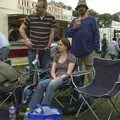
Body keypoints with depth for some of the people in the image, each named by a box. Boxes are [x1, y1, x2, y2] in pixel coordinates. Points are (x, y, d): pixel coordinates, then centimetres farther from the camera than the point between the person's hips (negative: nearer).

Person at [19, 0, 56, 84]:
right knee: (32, 70, 8)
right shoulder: (31, 17, -2)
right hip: (33, 49, 0)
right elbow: (21, 28, 7)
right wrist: (26, 39, -4)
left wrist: (48, 45, -5)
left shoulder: (51, 18, -2)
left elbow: (52, 33, -1)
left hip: (45, 50, 0)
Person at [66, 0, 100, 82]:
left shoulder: (91, 20, 4)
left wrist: (96, 47, -12)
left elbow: (96, 34, -4)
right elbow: (68, 34, 11)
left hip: (88, 51, -4)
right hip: (75, 51, 5)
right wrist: (74, 27, -7)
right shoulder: (74, 21, 16)